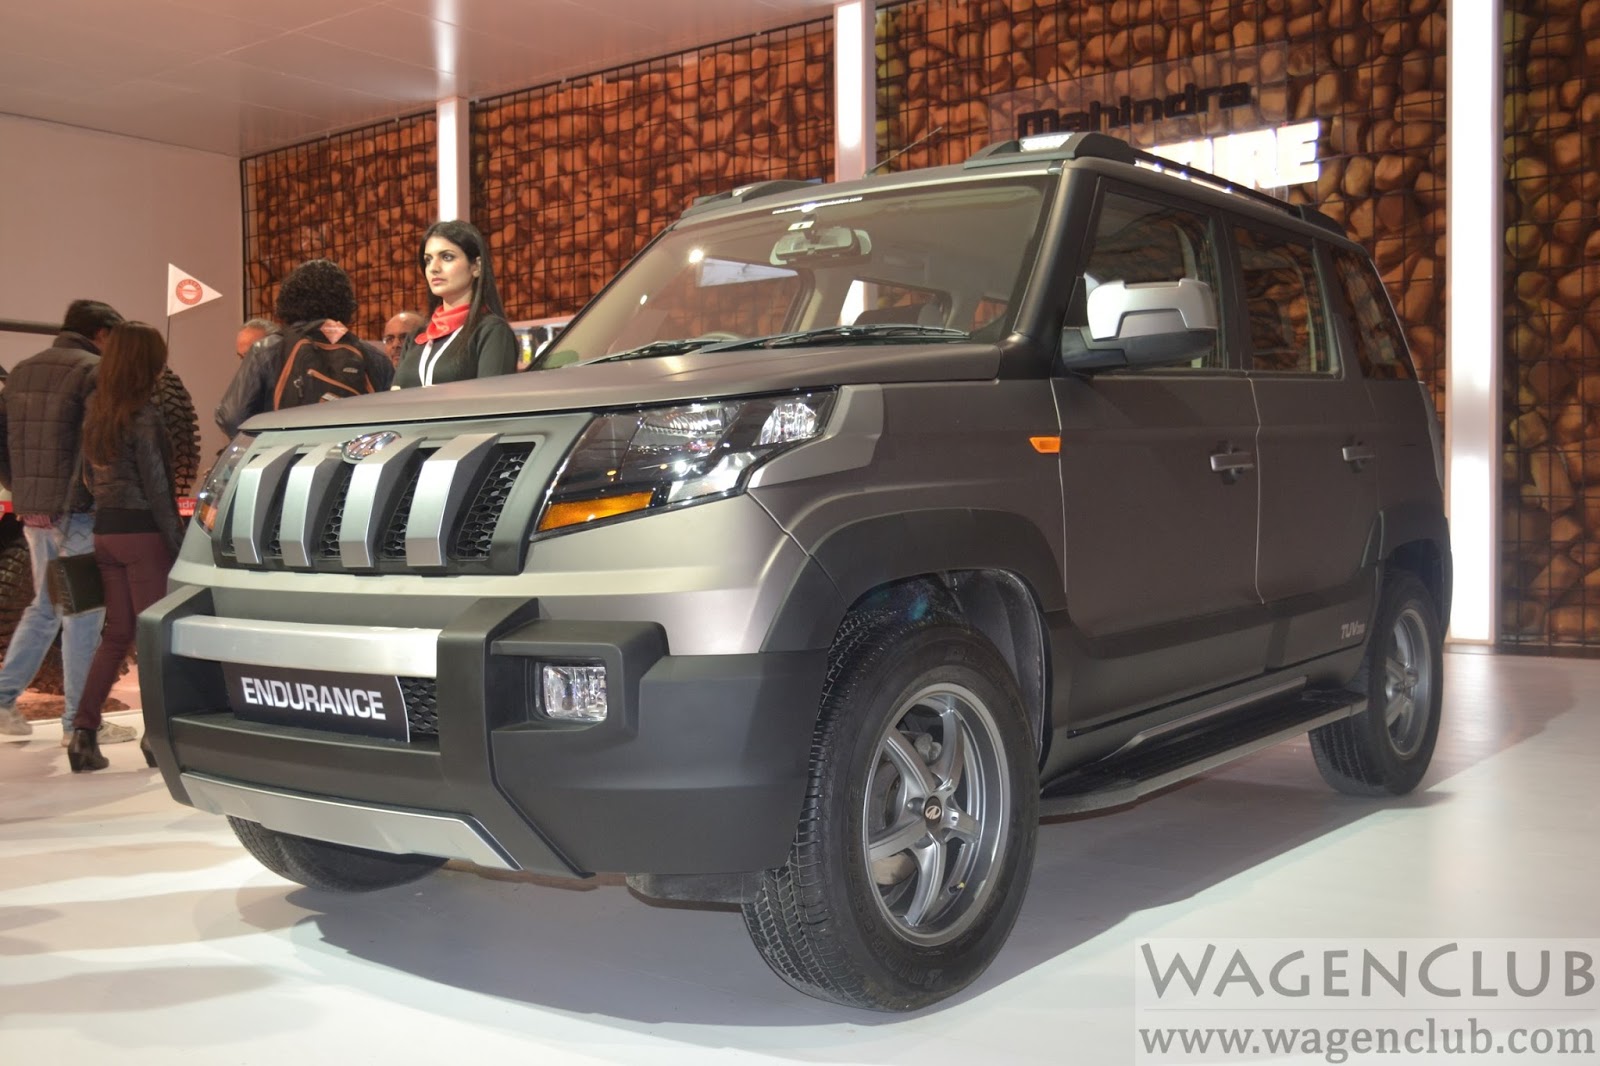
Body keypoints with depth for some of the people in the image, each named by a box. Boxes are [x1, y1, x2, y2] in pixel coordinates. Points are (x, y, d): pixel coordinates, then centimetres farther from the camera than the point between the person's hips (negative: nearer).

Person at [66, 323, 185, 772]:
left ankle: (84, 730, 7)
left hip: (105, 530, 7)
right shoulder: (144, 415, -13)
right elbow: (156, 487, -14)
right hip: (142, 531, -7)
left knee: (117, 632, 12)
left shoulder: (96, 410, 8)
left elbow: (90, 474, 14)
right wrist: (176, 541, -9)